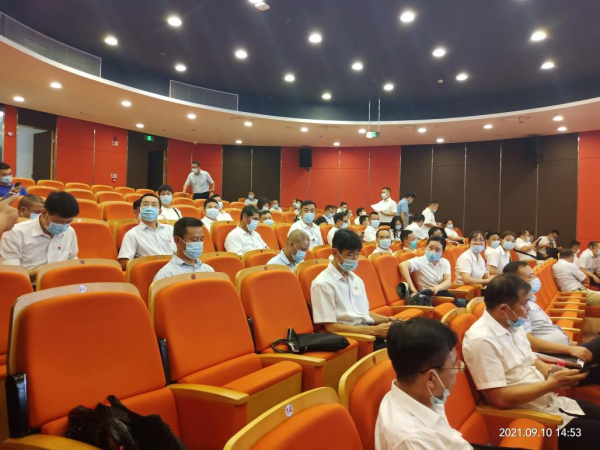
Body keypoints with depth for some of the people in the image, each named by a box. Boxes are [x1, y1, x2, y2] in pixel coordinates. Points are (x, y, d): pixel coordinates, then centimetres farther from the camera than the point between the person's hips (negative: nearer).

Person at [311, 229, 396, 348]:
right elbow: (330, 326, -14)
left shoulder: (356, 279, 16)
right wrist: (374, 330, -17)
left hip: (369, 329, 8)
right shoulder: (323, 283, -9)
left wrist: (385, 320, 2)